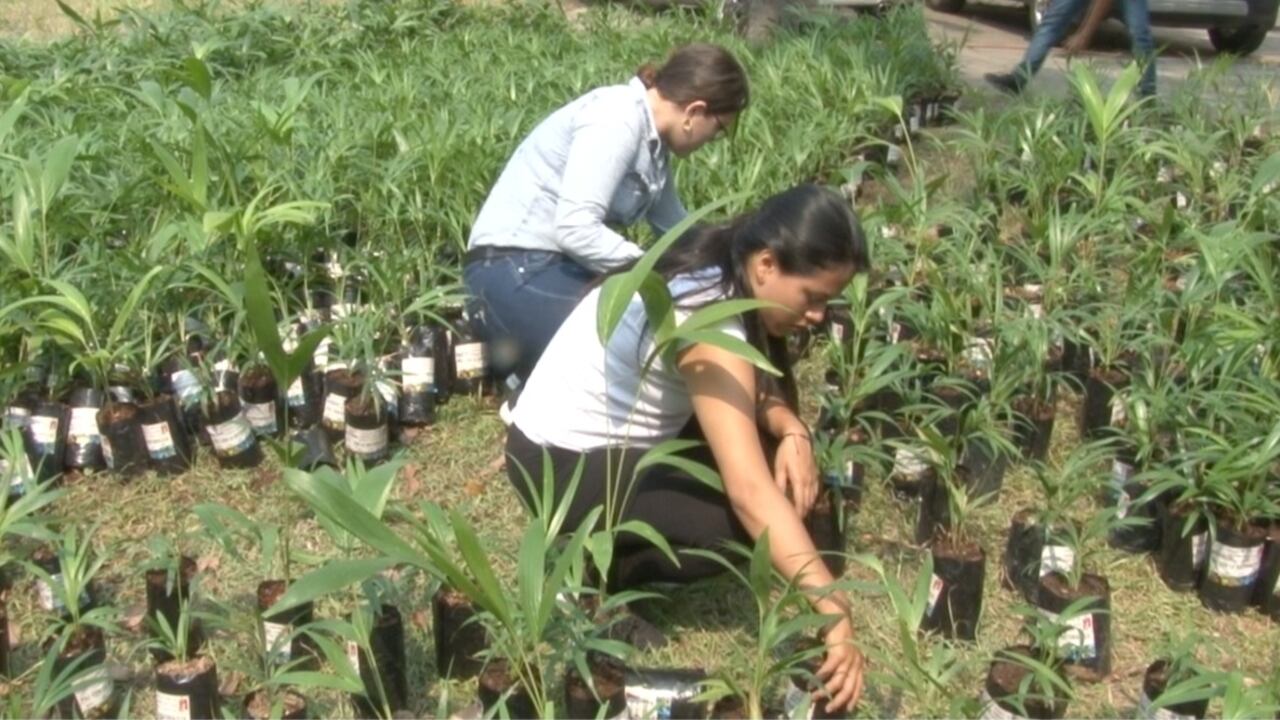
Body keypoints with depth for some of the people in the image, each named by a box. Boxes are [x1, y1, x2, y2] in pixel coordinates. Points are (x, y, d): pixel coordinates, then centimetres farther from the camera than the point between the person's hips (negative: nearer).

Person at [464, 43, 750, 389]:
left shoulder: (651, 140, 11)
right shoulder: (617, 121, -17)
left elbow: (677, 228, 27)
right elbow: (575, 228, -27)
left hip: (559, 265, 10)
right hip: (517, 269, -10)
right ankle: (512, 354, -7)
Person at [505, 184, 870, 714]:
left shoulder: (719, 270, -3)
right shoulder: (708, 322, -29)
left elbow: (755, 387, 5)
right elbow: (750, 492, -36)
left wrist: (792, 432, -17)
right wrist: (835, 614, -37)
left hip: (609, 435, 9)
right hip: (564, 465, -9)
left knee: (766, 449, -1)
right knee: (747, 521, -19)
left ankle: (619, 539, 6)